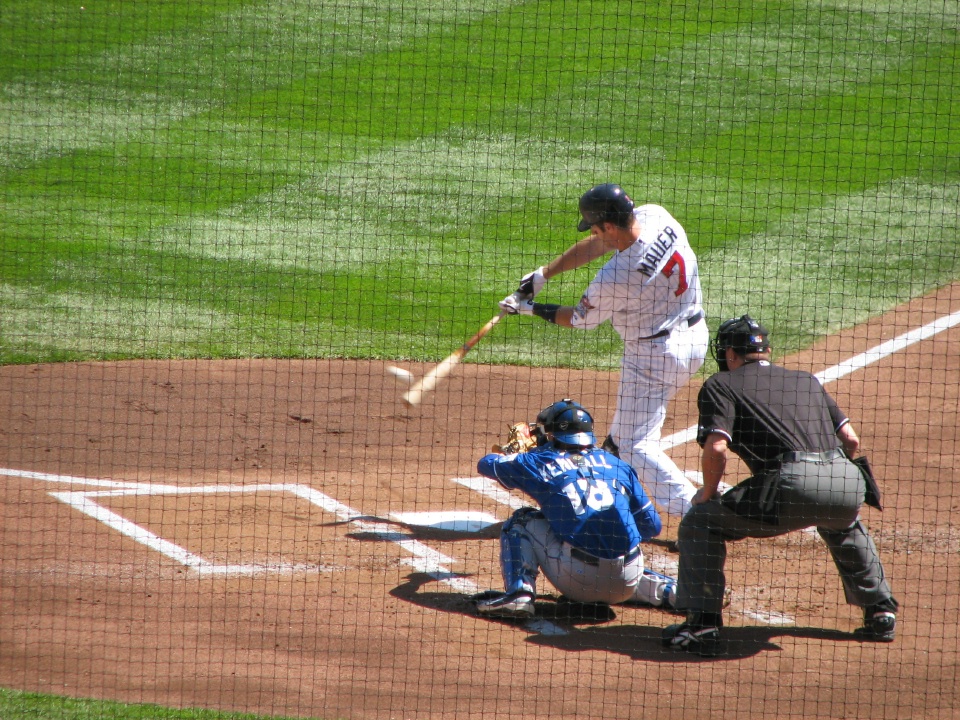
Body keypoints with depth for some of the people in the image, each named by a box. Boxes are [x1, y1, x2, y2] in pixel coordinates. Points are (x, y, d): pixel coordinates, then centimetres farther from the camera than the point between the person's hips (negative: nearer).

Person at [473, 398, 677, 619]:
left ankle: (520, 593, -5)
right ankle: (669, 590, 16)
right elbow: (651, 525, 16)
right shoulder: (616, 464, 14)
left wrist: (509, 455, 48)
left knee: (521, 522, 14)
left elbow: (486, 463, 25)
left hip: (579, 581, -5)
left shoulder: (541, 462, 7)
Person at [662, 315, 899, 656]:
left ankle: (702, 623, -1)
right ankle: (880, 611, 37)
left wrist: (708, 494, 15)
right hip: (849, 483, 6)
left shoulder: (721, 384, 13)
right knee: (844, 525, 41)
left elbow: (717, 448, -2)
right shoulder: (807, 380, 30)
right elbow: (851, 439, 24)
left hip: (793, 480, -6)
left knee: (699, 523, 11)